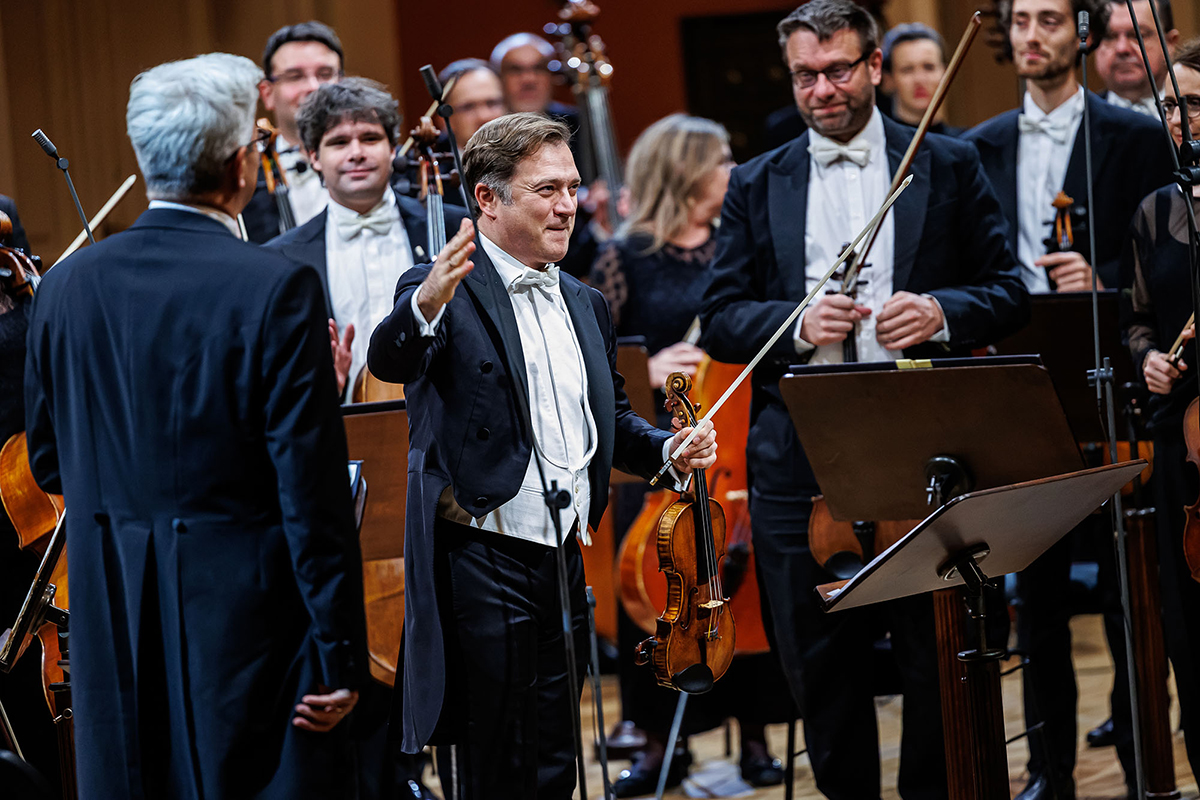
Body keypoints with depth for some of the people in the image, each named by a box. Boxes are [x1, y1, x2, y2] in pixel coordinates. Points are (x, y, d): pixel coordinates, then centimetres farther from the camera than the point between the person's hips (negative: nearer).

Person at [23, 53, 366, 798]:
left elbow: (49, 462, 11)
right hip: (247, 621, -5)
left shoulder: (67, 286, 2)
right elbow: (312, 491, -15)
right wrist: (339, 654, -10)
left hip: (112, 621, 5)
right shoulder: (276, 289, -14)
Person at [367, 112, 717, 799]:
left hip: (565, 560, 7)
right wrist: (425, 305, -48)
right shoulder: (448, 292, -6)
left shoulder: (586, 306, 18)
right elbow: (390, 360, -26)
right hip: (483, 557, -7)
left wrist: (667, 448, 5)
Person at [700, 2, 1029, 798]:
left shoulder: (949, 166, 6)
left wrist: (942, 312, -15)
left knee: (943, 662, 3)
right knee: (823, 669, 7)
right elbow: (720, 320, 5)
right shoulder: (757, 186, 10)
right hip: (801, 463, 1)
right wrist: (796, 323, -13)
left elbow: (1009, 293, 4)